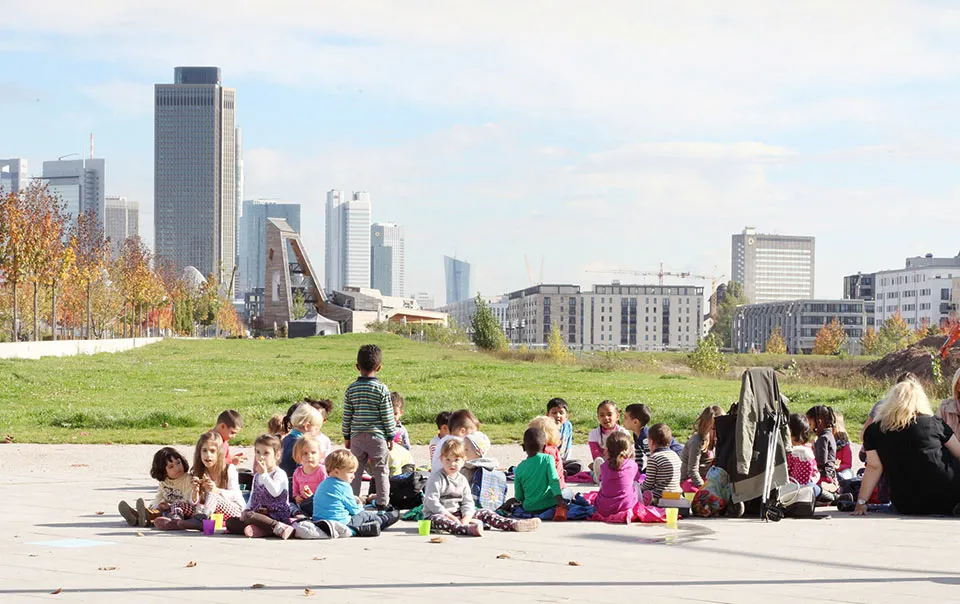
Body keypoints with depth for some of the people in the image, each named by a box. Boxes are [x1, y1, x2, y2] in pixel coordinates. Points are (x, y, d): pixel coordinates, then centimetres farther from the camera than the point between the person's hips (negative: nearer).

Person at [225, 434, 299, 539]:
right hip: (259, 514, 9)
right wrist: (246, 510, 7)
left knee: (249, 516, -34)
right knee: (230, 522, -7)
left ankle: (278, 527, -39)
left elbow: (275, 492, -25)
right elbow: (253, 498, 26)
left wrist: (264, 474, -22)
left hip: (276, 516, -9)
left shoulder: (280, 474, -6)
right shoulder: (257, 476, 21)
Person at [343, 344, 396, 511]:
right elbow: (387, 416, -6)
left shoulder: (351, 389, -1)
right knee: (381, 470, 6)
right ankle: (383, 502, 8)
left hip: (357, 436, 3)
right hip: (378, 436, -2)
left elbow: (347, 415, 4)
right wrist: (391, 436, 4)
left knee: (355, 470, 11)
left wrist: (346, 436, 14)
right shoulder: (382, 389, -9)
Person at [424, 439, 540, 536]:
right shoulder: (436, 478, -8)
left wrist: (465, 518, -16)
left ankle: (515, 525, -8)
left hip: (458, 514, 7)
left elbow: (468, 502, 6)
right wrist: (451, 517, -21)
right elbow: (431, 502, -16)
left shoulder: (462, 479, 11)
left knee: (485, 513, -2)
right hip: (437, 514, -7)